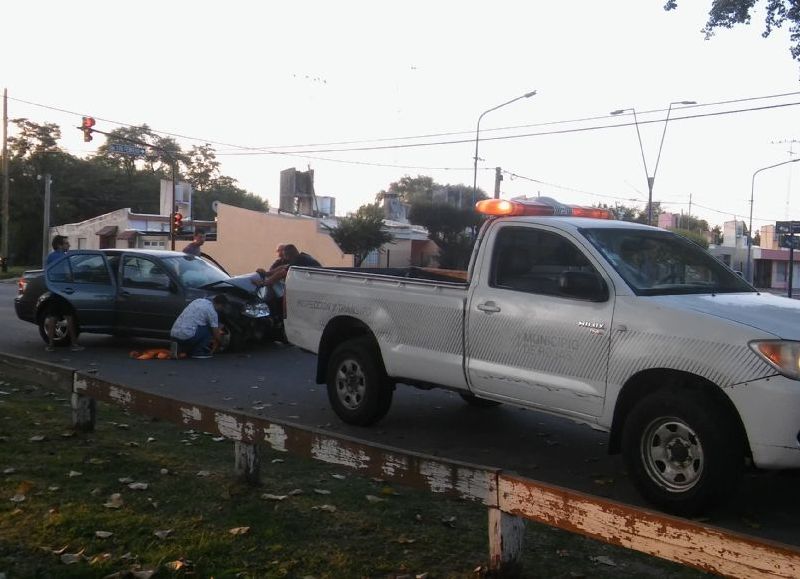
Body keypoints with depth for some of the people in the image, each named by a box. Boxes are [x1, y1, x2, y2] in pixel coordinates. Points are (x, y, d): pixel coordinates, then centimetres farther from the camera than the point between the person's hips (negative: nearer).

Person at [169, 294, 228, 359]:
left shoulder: (199, 300, 20)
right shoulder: (212, 312, -3)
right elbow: (216, 335, 2)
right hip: (187, 336, -8)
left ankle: (179, 347, 13)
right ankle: (200, 352, 4)